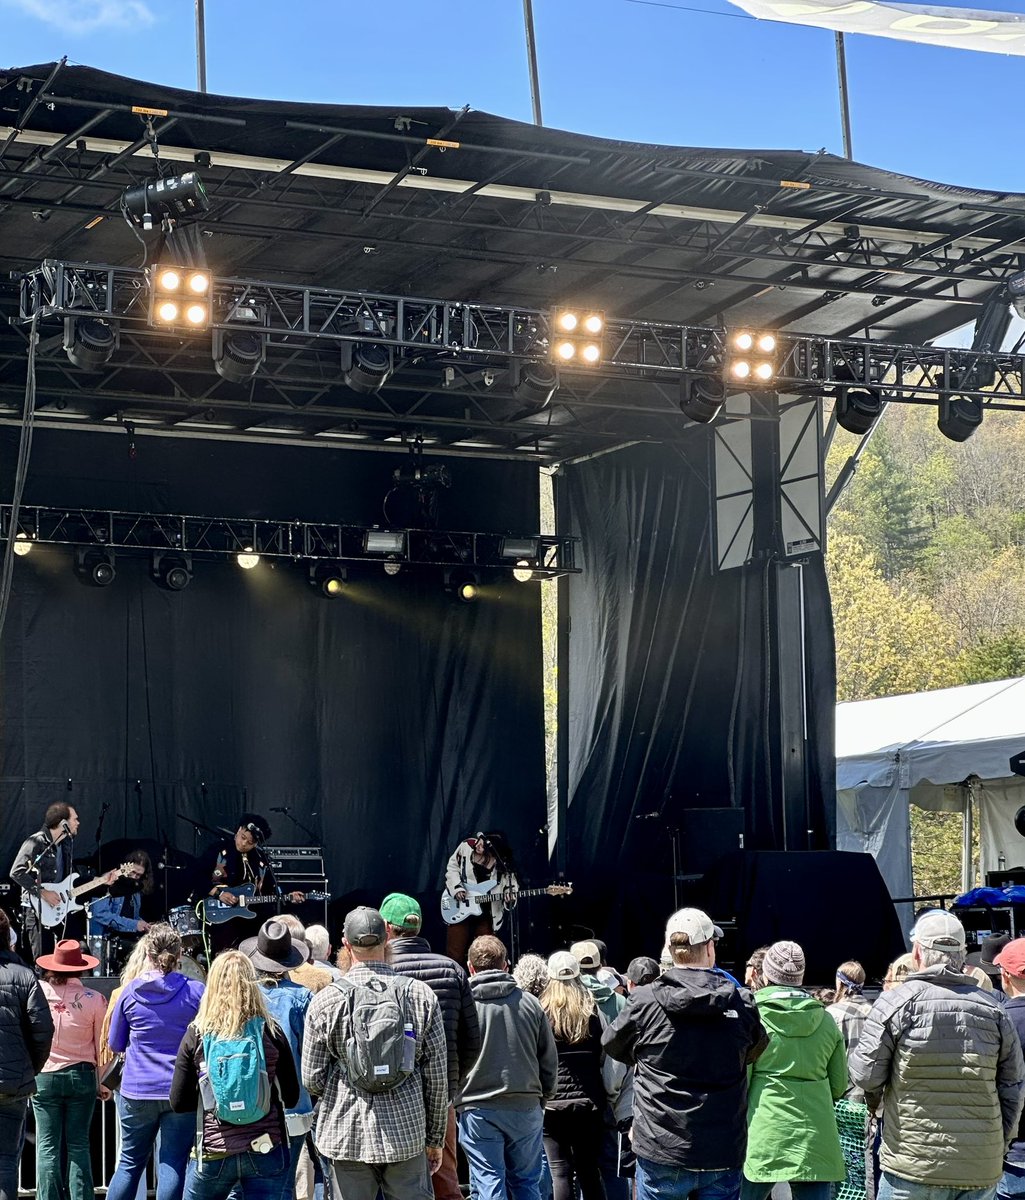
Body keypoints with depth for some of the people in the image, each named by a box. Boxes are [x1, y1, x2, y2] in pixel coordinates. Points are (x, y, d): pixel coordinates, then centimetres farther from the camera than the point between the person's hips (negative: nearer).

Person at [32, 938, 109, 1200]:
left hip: (43, 1077, 0)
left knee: (47, 1146, 4)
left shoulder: (38, 992, -8)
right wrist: (103, 1083, 11)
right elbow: (103, 1046, 0)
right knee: (78, 1145, 6)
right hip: (81, 1075, 0)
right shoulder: (94, 1000, -6)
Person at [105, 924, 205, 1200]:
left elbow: (115, 1044, 9)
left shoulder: (129, 992, -1)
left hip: (136, 1091, 2)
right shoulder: (195, 991, -5)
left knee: (130, 1162, 14)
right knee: (172, 1165, 1)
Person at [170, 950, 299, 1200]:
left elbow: (178, 1102, 1)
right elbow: (292, 1097, 3)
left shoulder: (196, 1035, -3)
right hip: (266, 1151, 0)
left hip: (213, 1153, 0)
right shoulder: (271, 1032, -3)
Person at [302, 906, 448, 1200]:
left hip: (346, 1135, -1)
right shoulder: (421, 996, 0)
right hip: (407, 1132, 1)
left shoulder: (326, 1001, -4)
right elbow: (438, 1077, 2)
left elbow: (312, 1079, -1)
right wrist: (435, 1138, 12)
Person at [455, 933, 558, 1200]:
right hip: (525, 1107, 3)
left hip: (478, 1110, -2)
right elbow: (550, 1059, 8)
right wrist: (545, 1096, 22)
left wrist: (454, 1098, 13)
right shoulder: (529, 1003, 3)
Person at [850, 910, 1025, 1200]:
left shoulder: (898, 1001, -7)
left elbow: (865, 1074, -7)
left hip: (914, 1166, -4)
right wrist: (999, 1145, 18)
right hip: (982, 1171, 4)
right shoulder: (992, 1007, 5)